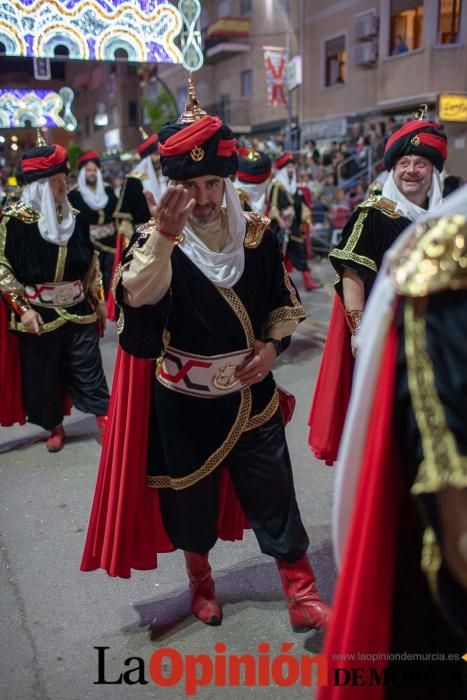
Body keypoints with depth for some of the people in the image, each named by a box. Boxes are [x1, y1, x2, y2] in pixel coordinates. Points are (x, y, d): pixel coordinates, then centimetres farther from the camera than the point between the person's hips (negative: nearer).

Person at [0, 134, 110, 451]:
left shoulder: (74, 216, 3)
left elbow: (90, 262, 11)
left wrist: (98, 300, 12)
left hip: (78, 309, 3)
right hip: (38, 313, -2)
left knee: (88, 368, 6)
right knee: (43, 374, 10)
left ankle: (105, 422, 16)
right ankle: (55, 427, 29)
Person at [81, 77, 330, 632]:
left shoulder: (256, 235, -2)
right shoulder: (154, 238, -12)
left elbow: (286, 303, 9)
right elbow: (138, 296, -32)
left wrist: (272, 343, -9)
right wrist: (163, 234, -45)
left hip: (251, 395, 2)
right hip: (184, 402, -1)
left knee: (274, 496, 7)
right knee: (191, 499, 16)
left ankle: (302, 595, 25)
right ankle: (201, 584, 44)